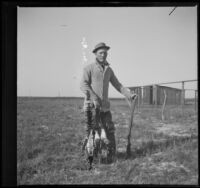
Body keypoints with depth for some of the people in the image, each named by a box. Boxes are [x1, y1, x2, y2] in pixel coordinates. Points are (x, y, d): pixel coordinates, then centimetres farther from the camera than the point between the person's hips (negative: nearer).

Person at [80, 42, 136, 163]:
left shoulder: (109, 70, 16)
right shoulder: (89, 68, -1)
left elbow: (117, 85, 18)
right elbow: (84, 85, -12)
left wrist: (129, 94, 5)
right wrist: (94, 98, -24)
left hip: (105, 105, 5)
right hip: (91, 105, -5)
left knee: (110, 130, 2)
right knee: (91, 131, -3)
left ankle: (112, 155, 12)